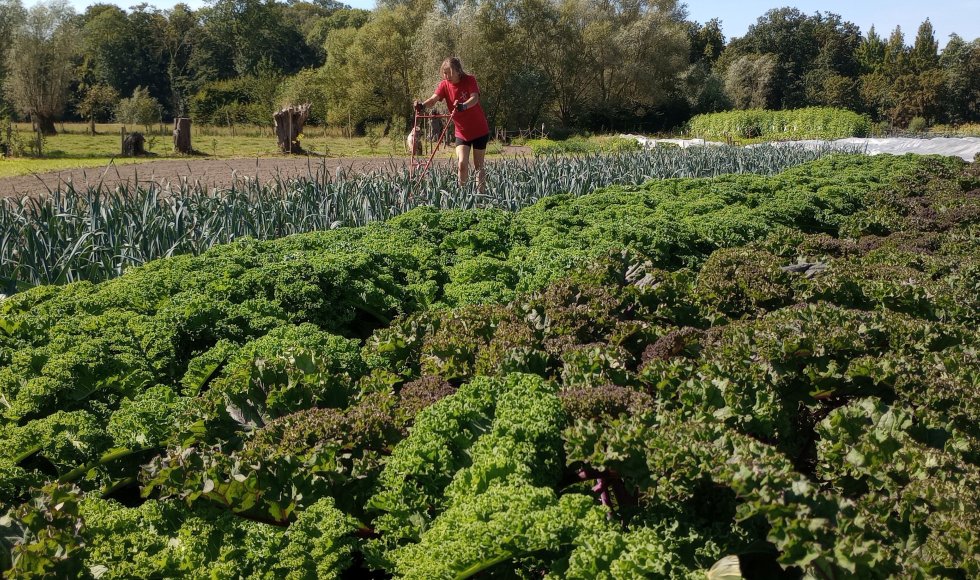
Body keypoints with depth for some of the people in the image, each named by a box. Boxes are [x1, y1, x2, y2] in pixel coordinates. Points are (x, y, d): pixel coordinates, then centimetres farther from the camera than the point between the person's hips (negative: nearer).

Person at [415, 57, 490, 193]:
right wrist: (423, 105, -45)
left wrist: (463, 106, -53)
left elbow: (474, 98, -31)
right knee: (462, 164, -14)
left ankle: (481, 193, 19)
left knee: (478, 166, 6)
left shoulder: (470, 80, -14)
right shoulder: (444, 85, -5)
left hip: (480, 131, -2)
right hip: (462, 132, 2)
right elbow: (434, 99, -23)